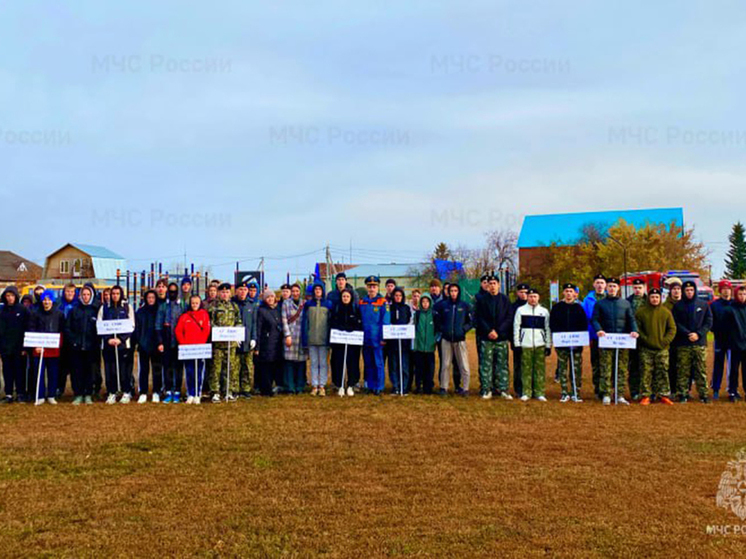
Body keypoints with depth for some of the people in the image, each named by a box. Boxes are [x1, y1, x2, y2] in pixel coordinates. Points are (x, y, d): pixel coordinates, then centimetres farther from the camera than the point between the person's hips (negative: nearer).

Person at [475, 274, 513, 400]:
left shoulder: (505, 299, 6)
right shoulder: (481, 299, 4)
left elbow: (509, 318, 2)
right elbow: (478, 317, 0)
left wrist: (498, 331, -9)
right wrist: (489, 331, -11)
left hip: (502, 338, 1)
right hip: (486, 338, -1)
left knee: (503, 364, 3)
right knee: (486, 364, 1)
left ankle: (504, 389, 8)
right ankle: (486, 390, 6)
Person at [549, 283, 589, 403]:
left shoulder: (579, 307, 8)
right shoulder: (557, 307, 7)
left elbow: (584, 325, 6)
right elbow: (552, 325, 4)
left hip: (577, 343, 0)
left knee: (577, 369, 1)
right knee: (563, 368, 2)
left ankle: (576, 393, 9)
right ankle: (564, 393, 8)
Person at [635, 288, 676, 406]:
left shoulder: (666, 312, 7)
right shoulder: (641, 312, 0)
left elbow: (672, 328, 8)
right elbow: (637, 328, 1)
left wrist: (666, 340, -5)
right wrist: (644, 338, -10)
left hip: (662, 348, 2)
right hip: (646, 348, -2)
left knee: (663, 373, 5)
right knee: (646, 373, 0)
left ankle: (663, 395, 14)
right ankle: (646, 396, 6)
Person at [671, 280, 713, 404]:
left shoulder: (703, 305, 9)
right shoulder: (678, 306, 6)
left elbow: (709, 322, 6)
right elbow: (676, 324, 1)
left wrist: (698, 334, -8)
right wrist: (688, 334, -12)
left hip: (700, 343, 1)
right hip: (683, 344, -1)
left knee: (701, 370, 3)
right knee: (682, 371, 0)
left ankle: (703, 394, 8)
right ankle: (683, 394, 6)